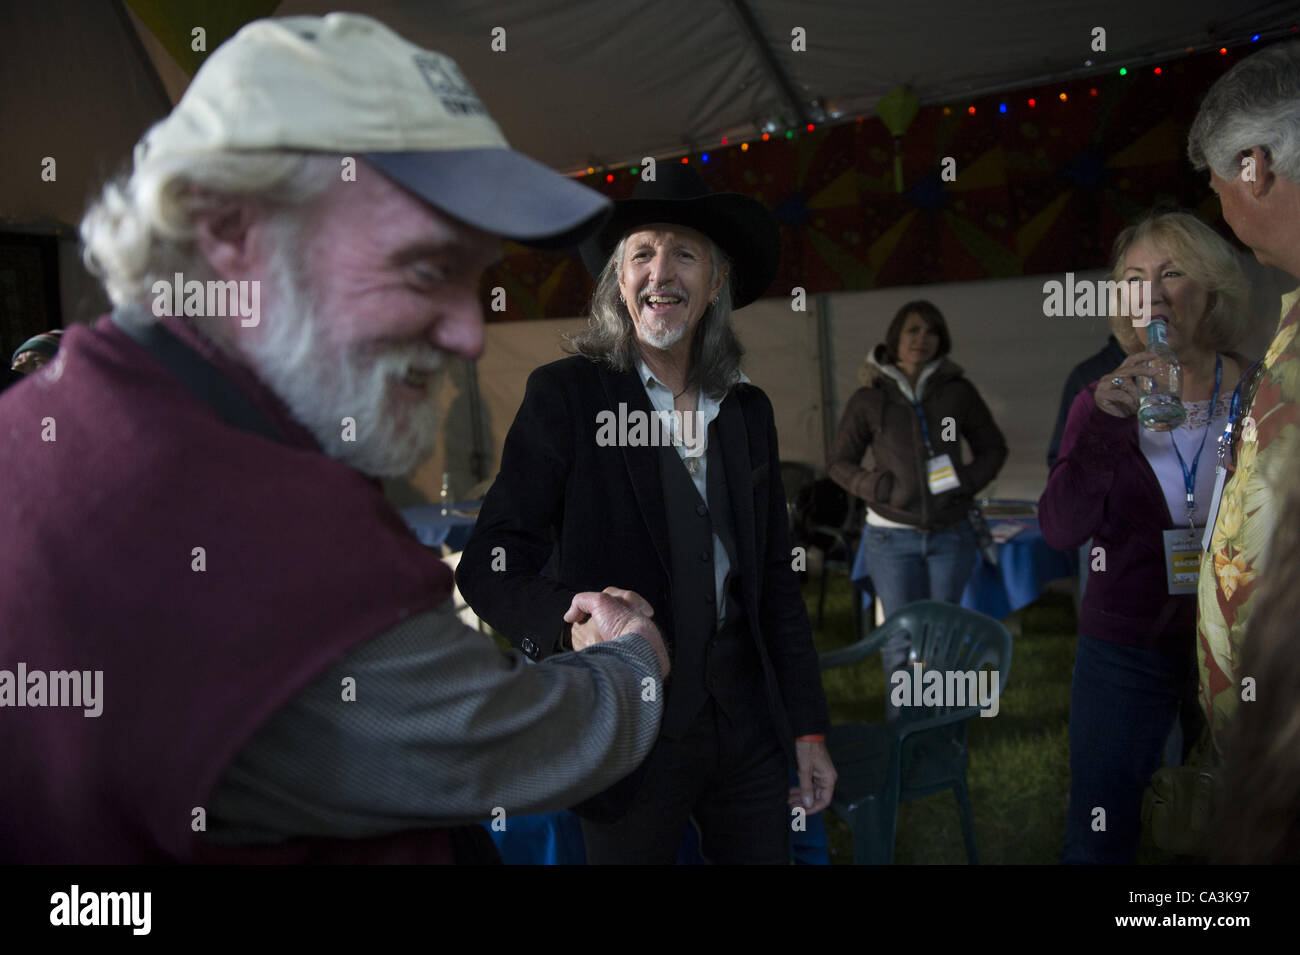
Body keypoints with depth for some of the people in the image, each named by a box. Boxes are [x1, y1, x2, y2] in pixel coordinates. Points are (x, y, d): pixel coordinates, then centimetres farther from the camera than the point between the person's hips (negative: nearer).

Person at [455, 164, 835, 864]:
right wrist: (570, 622, -31)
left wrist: (808, 731, 10)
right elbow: (489, 565, -11)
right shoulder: (564, 394, -7)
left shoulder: (749, 411, 8)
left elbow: (774, 580, 11)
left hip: (748, 730, 5)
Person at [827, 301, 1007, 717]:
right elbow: (838, 461, 7)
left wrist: (967, 483, -4)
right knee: (902, 642, 0)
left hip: (950, 535, 2)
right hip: (892, 537, -1)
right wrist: (876, 488, -10)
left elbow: (993, 448, 14)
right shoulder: (869, 398, 1)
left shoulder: (958, 391, 4)